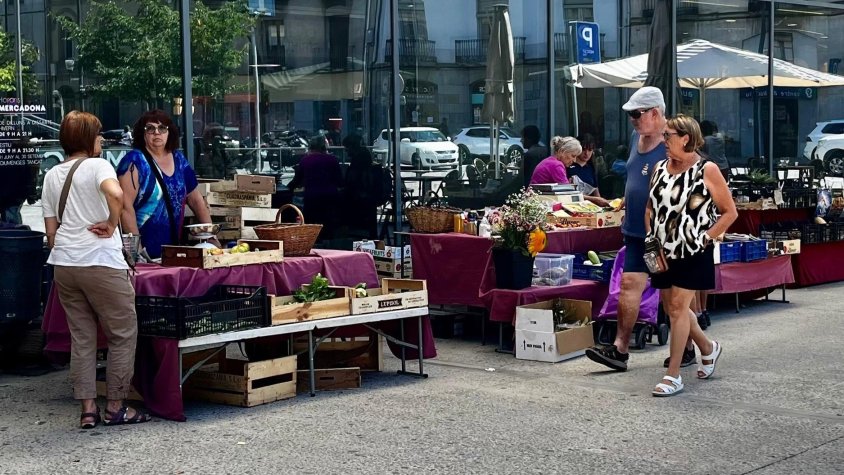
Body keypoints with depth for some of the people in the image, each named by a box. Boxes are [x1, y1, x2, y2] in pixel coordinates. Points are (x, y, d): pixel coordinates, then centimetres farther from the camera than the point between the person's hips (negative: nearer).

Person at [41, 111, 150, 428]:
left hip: (64, 265, 7)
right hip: (101, 263, -7)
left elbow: (51, 230, 15)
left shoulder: (52, 176, 14)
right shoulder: (97, 166, -5)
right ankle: (116, 407, 8)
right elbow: (115, 193, -28)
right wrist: (111, 225, -13)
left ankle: (88, 409, 10)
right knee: (123, 335, 5)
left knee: (81, 338, 11)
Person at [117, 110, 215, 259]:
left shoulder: (178, 159, 12)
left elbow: (196, 200, 19)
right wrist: (137, 247, -20)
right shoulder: (134, 161, -6)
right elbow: (125, 206, -14)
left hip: (173, 249, 5)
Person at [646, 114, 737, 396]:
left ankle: (673, 375, -3)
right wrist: (650, 237, 4)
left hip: (692, 253, -7)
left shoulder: (707, 170, -9)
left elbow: (730, 212, -5)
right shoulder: (660, 168, 8)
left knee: (678, 307, -9)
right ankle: (708, 348, 38)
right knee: (672, 308, 14)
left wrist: (706, 238, -10)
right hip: (663, 252, 7)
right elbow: (650, 208, 18)